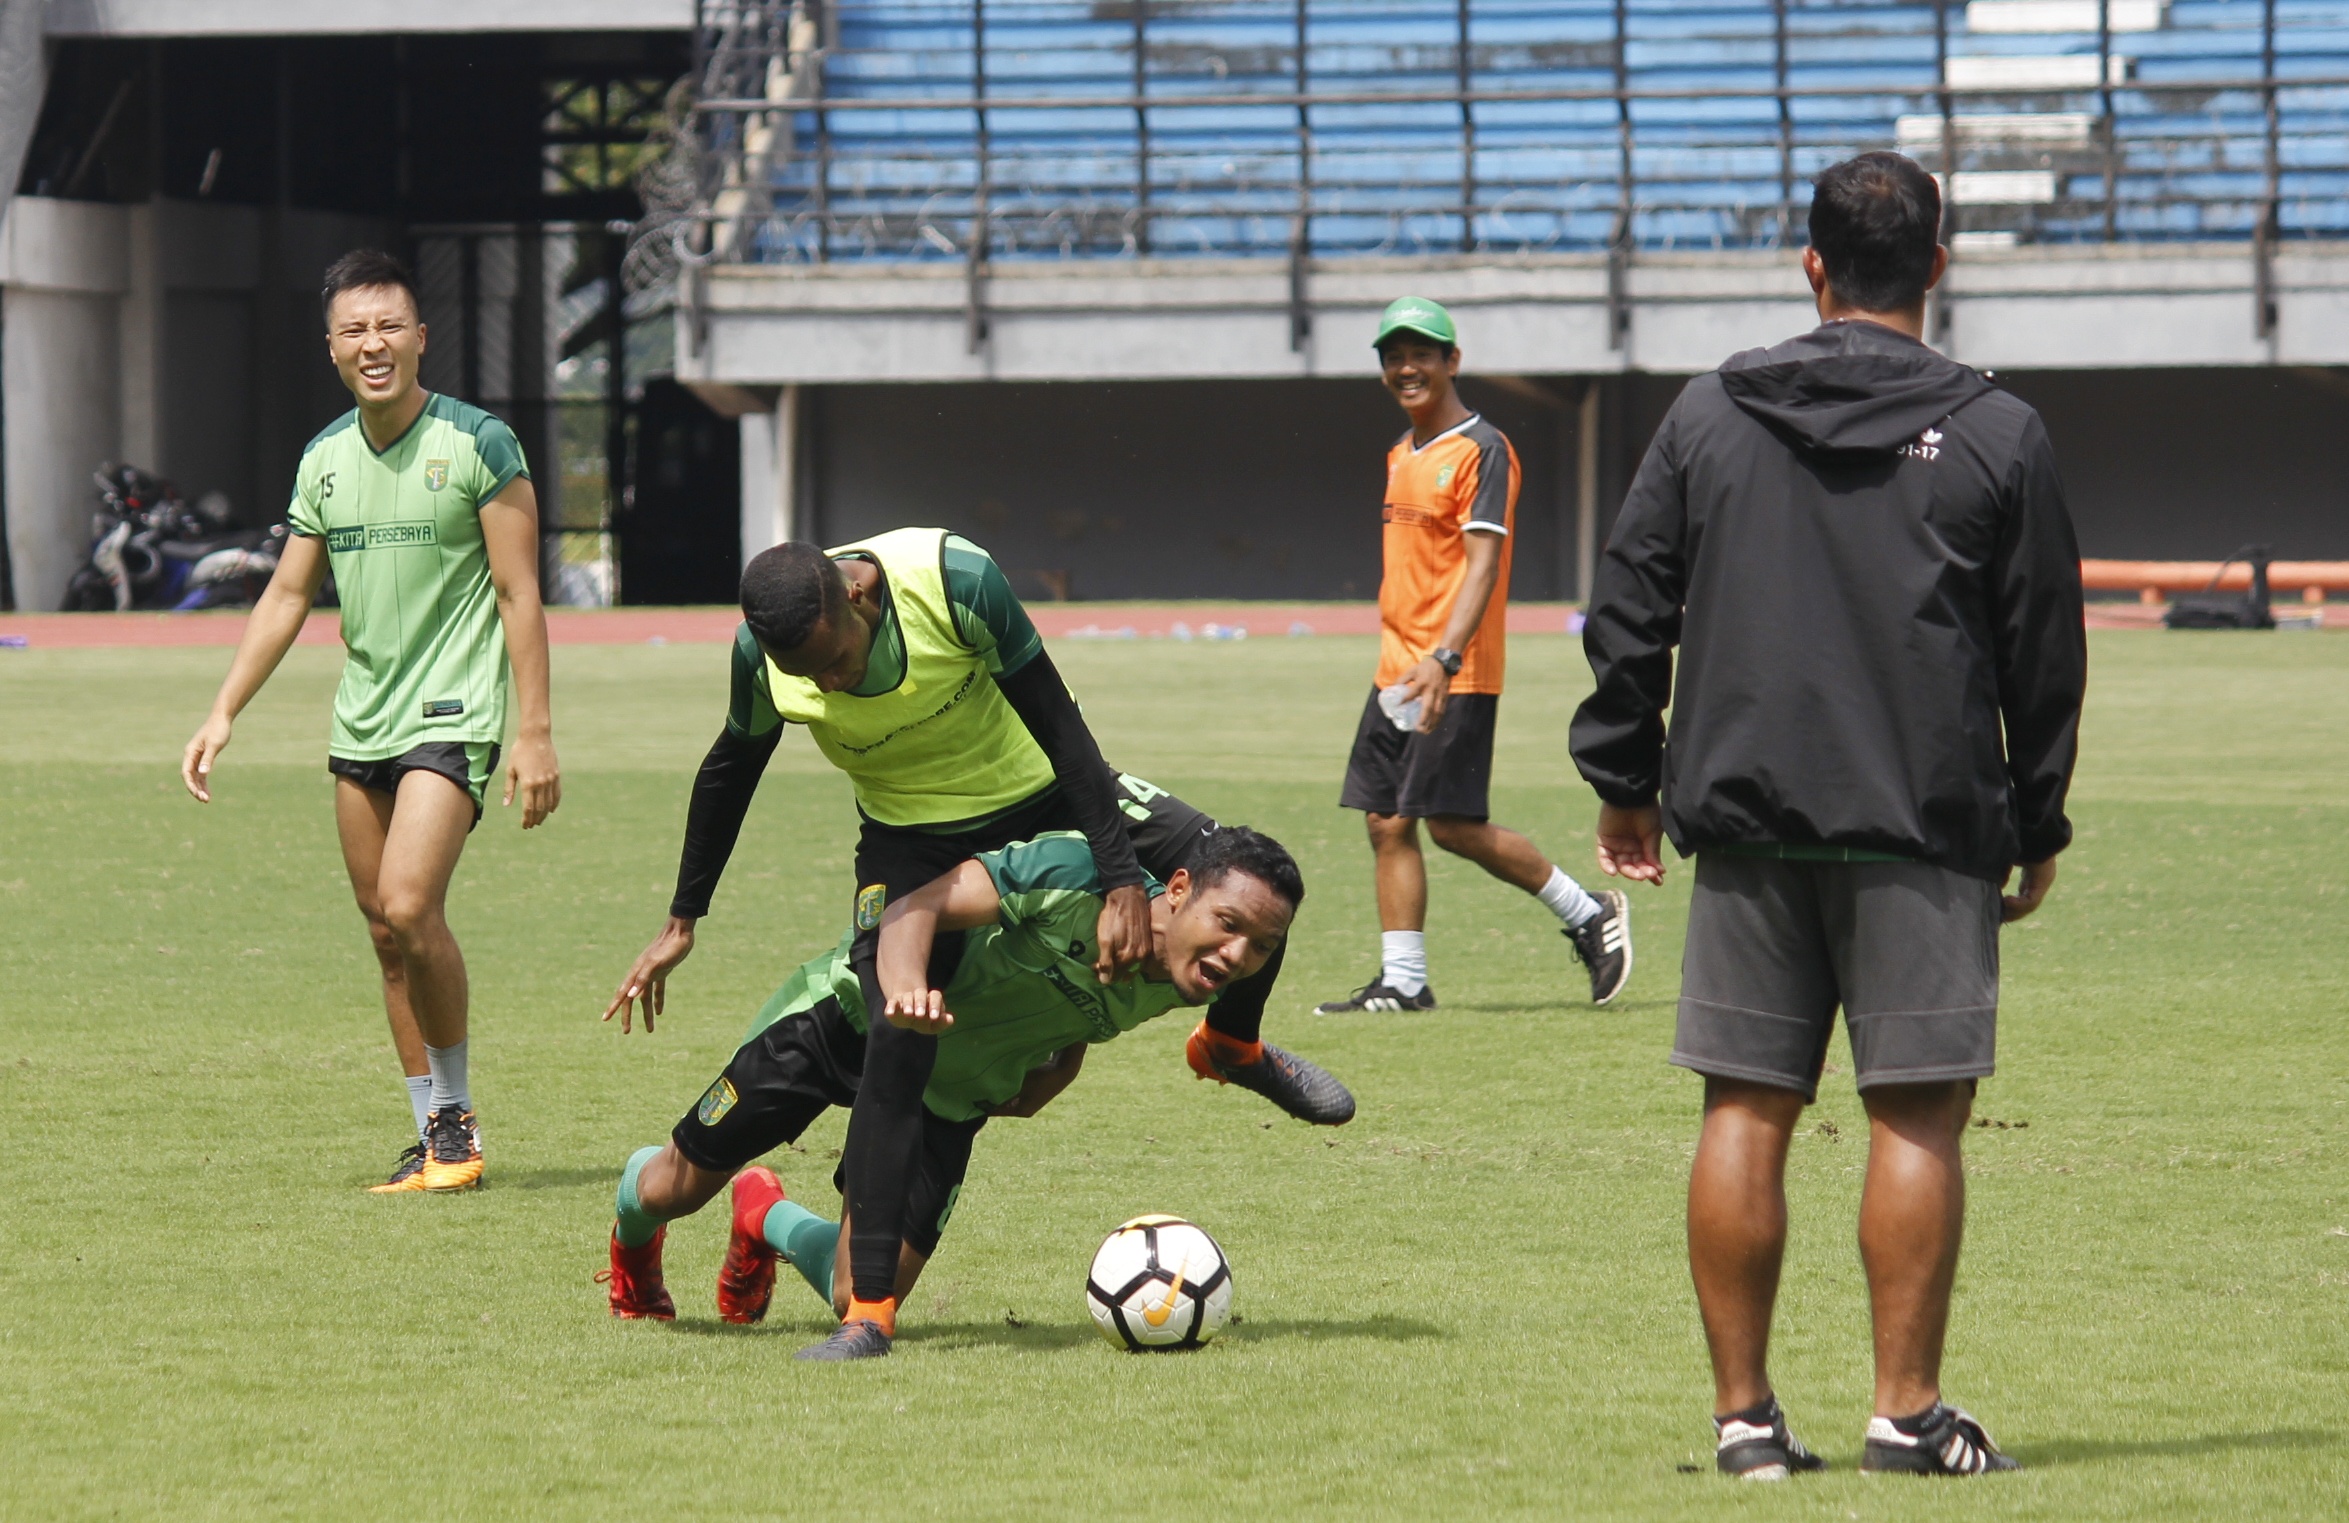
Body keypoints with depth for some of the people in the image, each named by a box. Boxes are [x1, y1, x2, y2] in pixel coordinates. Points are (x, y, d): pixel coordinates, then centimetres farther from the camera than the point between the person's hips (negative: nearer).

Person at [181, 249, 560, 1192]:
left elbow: (518, 593, -7)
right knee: (385, 933, 6)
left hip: (452, 715, -6)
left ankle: (458, 1116, -4)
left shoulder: (478, 444, -7)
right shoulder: (324, 460, 9)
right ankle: (433, 1136, 14)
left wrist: (534, 733, -11)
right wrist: (223, 714, 11)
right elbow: (288, 594, 17)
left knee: (409, 907, -20)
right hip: (359, 723, 6)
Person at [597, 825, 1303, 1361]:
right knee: (680, 1188, 9)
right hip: (850, 1011, -5)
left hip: (953, 1090, 5)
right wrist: (905, 988, -55)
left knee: (863, 1301, -6)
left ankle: (767, 1222, 29)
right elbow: (914, 906, -37)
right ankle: (634, 1234, 49)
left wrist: (1039, 1087, 0)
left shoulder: (1188, 985, -15)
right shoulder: (1079, 872, -35)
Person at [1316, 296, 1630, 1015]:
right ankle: (1402, 982, 7)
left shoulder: (1482, 450, -11)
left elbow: (1482, 561, -20)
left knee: (1454, 825, -10)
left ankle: (1588, 915, 4)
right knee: (1386, 821, 4)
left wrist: (1444, 657, -31)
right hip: (1397, 675, 9)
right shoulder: (1403, 453, 16)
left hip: (1457, 677, -9)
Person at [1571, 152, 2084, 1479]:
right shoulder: (1997, 436, 1)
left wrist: (1625, 779, 16)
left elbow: (1627, 611, 8)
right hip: (1927, 827, -2)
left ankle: (1745, 1412, 5)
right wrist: (2037, 827, 13)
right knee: (1919, 1115, 0)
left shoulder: (1709, 416, 6)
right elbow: (2047, 655, 4)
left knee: (1746, 1110, 5)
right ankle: (1908, 1409, -2)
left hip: (1745, 819, 2)